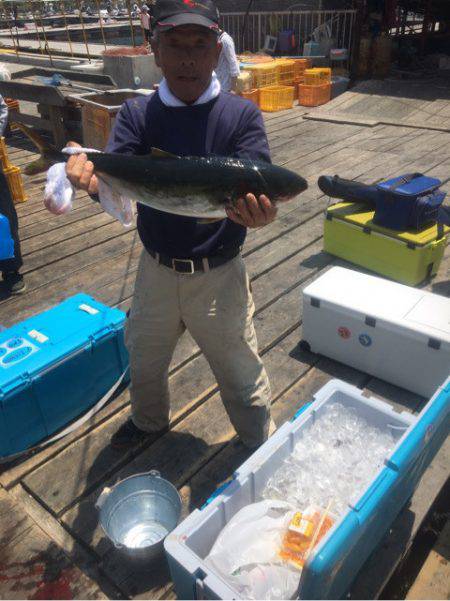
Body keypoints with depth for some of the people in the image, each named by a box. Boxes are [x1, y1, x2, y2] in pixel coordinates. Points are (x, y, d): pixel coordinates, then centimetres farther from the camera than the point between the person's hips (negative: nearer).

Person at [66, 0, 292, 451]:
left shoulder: (242, 116, -8)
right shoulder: (136, 114, -2)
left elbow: (256, 189, -19)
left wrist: (257, 211, -44)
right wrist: (87, 174, -39)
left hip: (218, 275, -3)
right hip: (156, 272, 3)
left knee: (240, 374, 12)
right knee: (144, 362, 24)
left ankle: (262, 448, 41)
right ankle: (149, 421, 56)